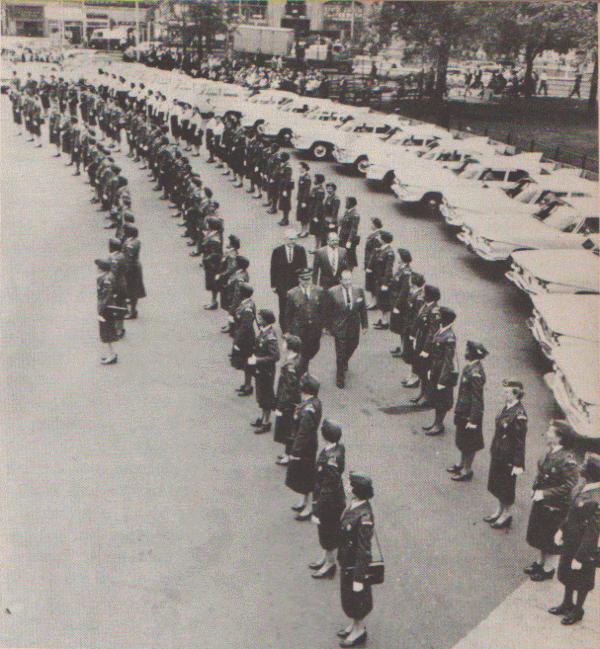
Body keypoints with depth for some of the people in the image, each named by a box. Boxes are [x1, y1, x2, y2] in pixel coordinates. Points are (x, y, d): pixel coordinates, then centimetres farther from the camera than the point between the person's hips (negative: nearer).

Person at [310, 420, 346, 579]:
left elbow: (327, 490, -28)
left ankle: (329, 565, 32)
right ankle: (326, 557, 45)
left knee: (328, 532, 12)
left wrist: (317, 512, -18)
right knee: (326, 531, 26)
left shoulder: (330, 461, -36)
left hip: (330, 504, -8)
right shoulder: (339, 448, -8)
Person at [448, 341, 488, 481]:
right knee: (462, 440, 23)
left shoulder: (475, 373, -28)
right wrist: (459, 410, 23)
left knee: (468, 442, 6)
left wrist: (473, 420, -22)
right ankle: (462, 464, 39)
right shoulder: (470, 367, 2)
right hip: (463, 411, 10)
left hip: (470, 413, -10)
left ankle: (467, 470, 20)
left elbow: (477, 398, -25)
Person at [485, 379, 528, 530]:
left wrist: (518, 465, -18)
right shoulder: (507, 407, 2)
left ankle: (506, 514, 25)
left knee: (506, 485, 7)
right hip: (498, 454, 9)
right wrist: (493, 449, 19)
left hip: (508, 458, -9)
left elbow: (520, 442, -20)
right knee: (495, 484, 20)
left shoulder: (519, 415, -24)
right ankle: (500, 510, 38)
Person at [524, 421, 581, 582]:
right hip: (541, 502, 8)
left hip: (555, 506, -8)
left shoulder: (567, 459, -27)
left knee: (550, 539, 9)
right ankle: (540, 563, 41)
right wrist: (535, 488, 4)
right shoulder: (551, 451, -1)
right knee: (540, 534, 22)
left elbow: (570, 486, -26)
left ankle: (547, 569, 28)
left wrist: (545, 494, -24)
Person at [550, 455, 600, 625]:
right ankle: (567, 604, 48)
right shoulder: (583, 487, -8)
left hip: (584, 547, -8)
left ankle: (577, 611, 39)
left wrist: (580, 557, -21)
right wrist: (562, 529, 18)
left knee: (581, 580, 16)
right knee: (567, 573, 26)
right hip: (570, 541, 8)